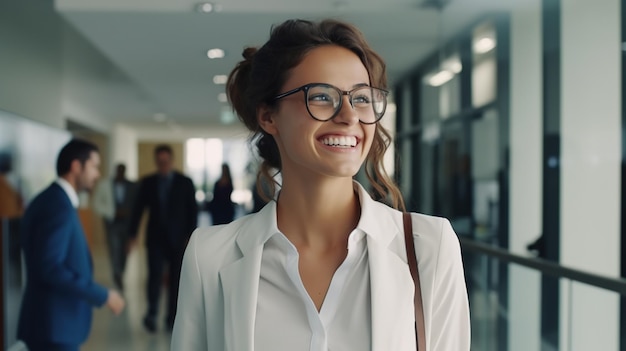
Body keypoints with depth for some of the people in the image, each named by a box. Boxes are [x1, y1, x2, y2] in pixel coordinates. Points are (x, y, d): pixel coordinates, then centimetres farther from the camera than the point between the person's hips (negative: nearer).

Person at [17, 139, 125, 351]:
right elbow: (50, 268, -26)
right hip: (54, 325, -10)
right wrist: (103, 296, -20)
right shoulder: (59, 206, -19)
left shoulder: (53, 200, 12)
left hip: (53, 320, 10)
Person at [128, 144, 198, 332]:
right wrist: (133, 234, 0)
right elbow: (138, 209, 6)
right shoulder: (148, 182, 5)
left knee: (176, 278, 3)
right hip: (156, 238, 0)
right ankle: (152, 313, 7)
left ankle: (172, 317, 13)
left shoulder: (185, 182, 2)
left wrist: (191, 236, -5)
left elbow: (193, 211, 2)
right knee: (155, 276, -9)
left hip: (178, 239, 0)